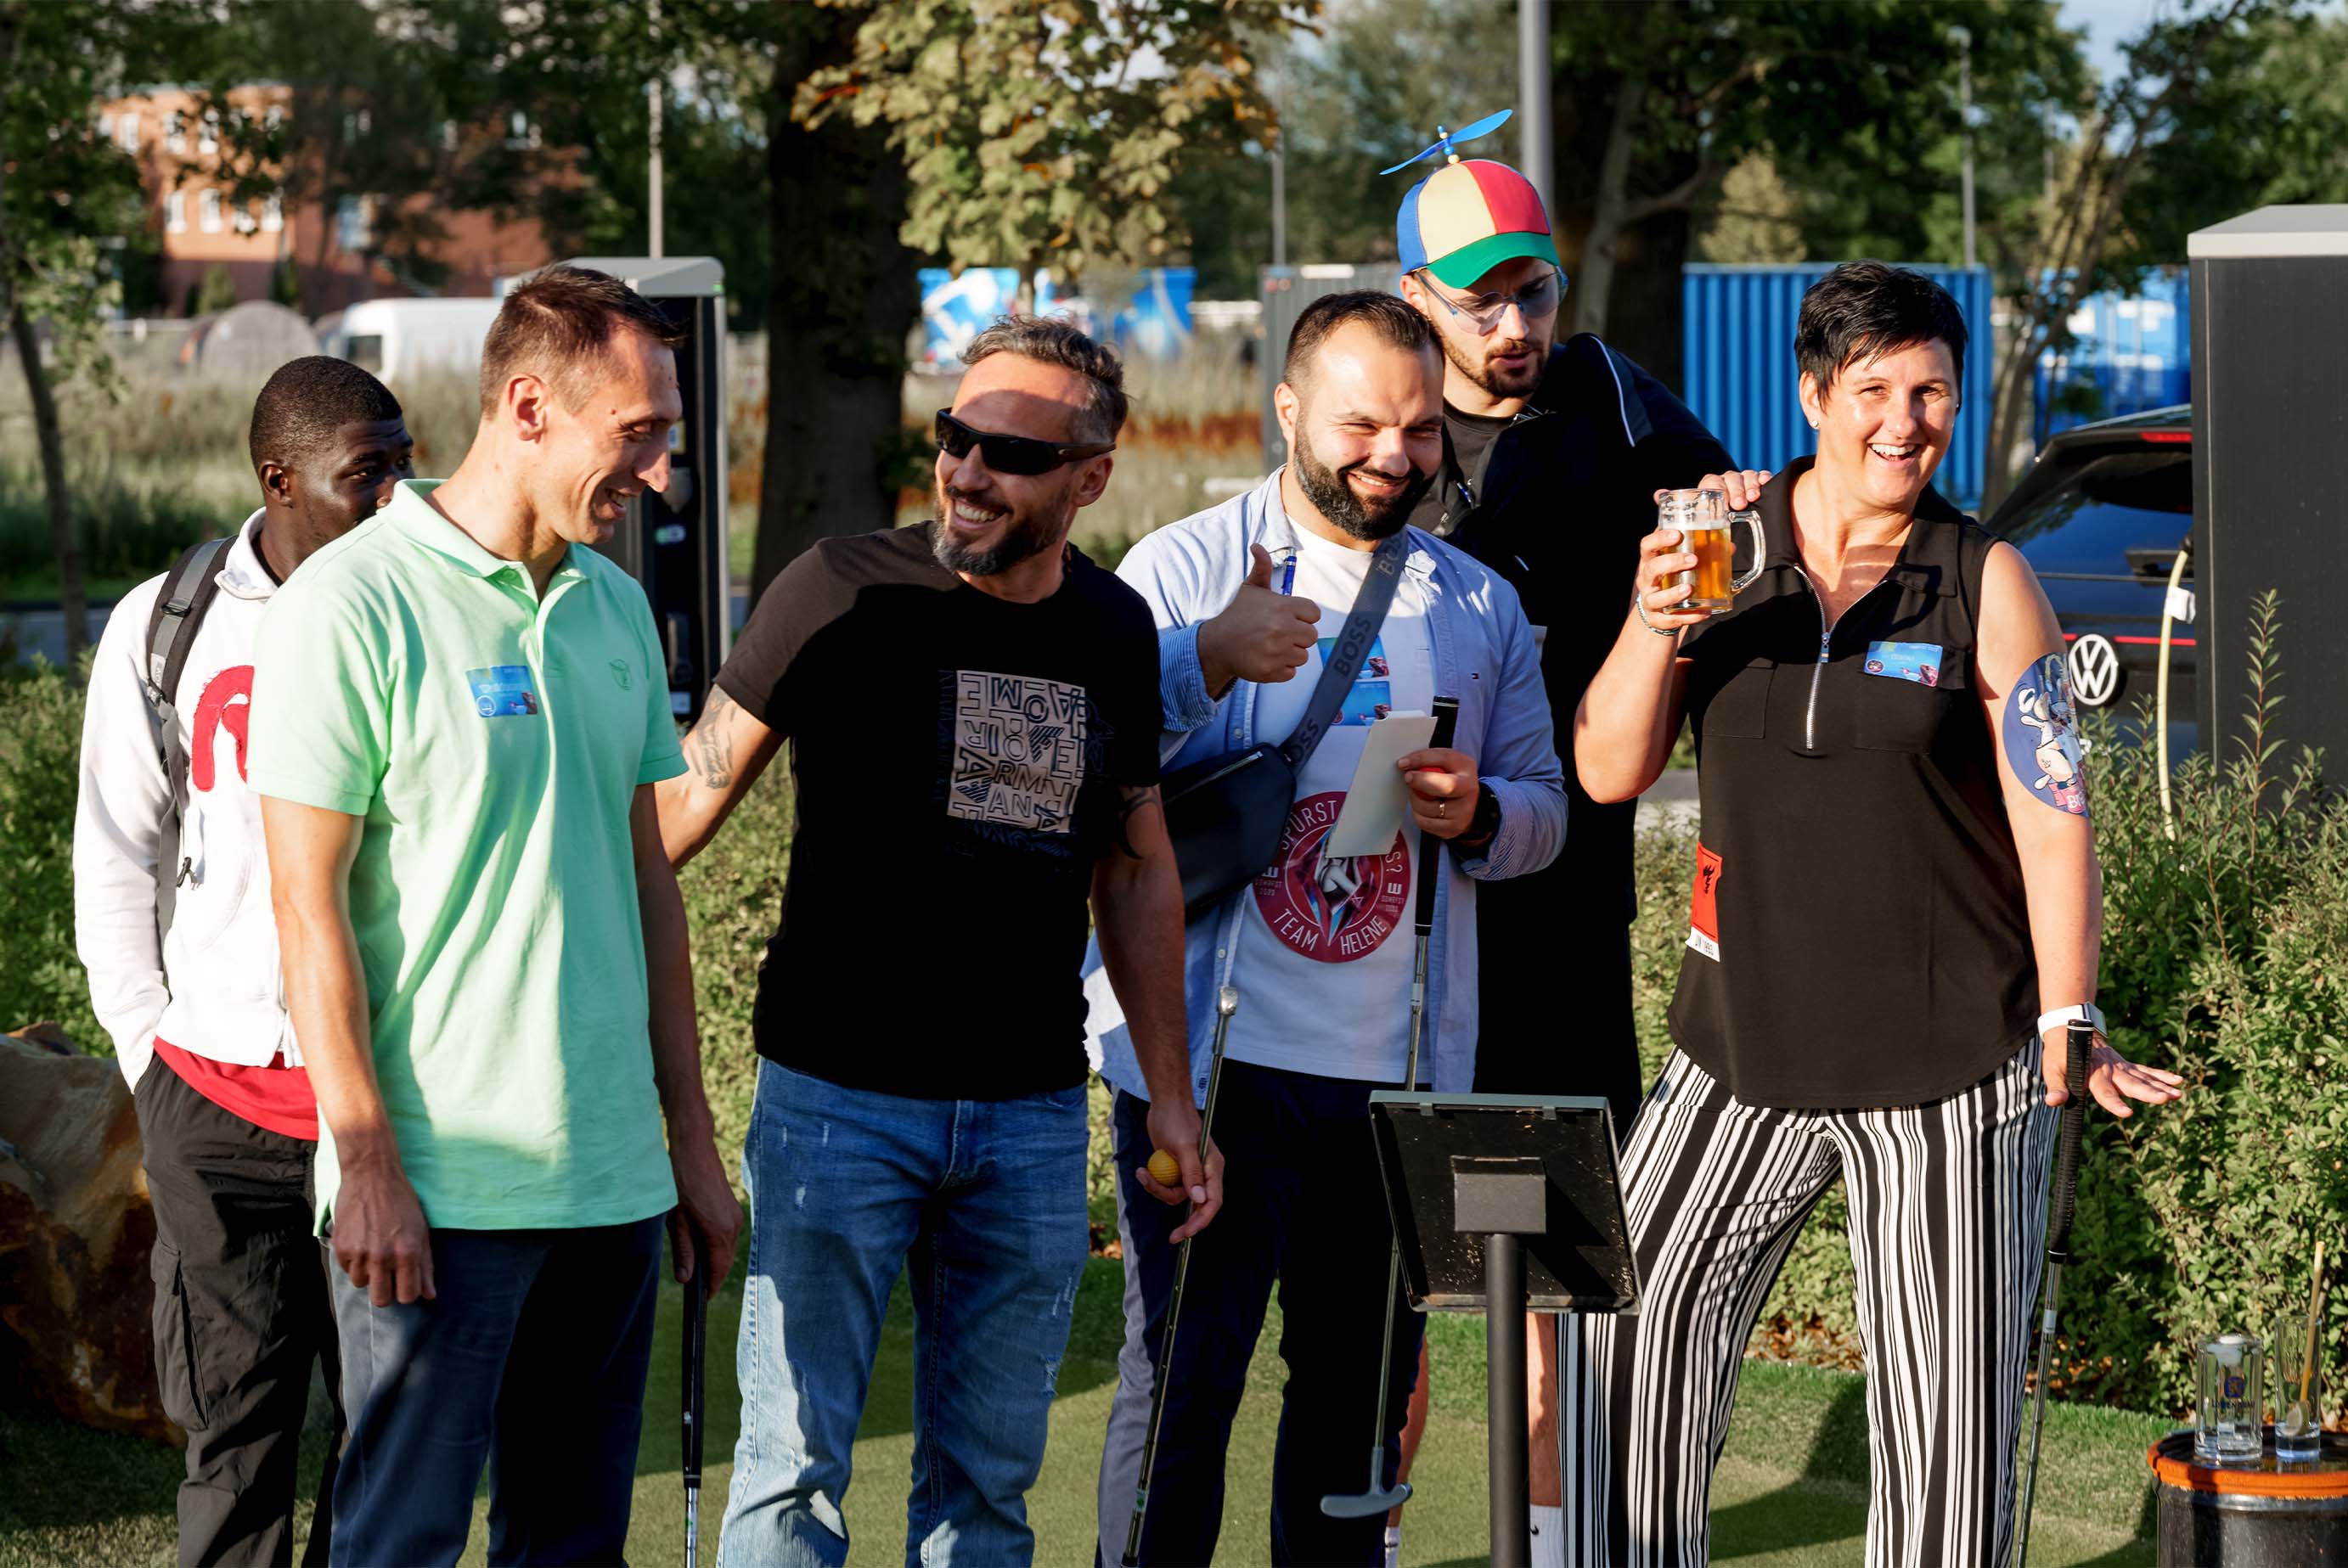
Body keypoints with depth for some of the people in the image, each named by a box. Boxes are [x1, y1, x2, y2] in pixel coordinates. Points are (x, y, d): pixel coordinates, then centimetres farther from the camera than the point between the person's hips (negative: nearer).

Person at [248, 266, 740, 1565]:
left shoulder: (616, 607, 13)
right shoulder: (354, 606, -9)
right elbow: (307, 900, -11)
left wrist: (692, 1144, 16)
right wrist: (366, 1162, -15)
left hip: (610, 1174, 7)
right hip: (437, 1186, -7)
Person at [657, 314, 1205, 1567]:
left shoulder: (1114, 633, 7)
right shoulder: (844, 593, -6)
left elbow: (1136, 867, 16)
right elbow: (692, 794, -1)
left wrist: (1171, 1091, 14)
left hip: (1031, 1117, 4)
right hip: (838, 1096, -4)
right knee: (794, 1463, -3)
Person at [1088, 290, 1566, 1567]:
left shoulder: (1478, 608, 13)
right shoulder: (1182, 571, -1)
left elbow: (1547, 811, 16)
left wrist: (1478, 814, -8)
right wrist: (1211, 658, -25)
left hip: (1400, 1070, 4)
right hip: (1212, 1054, -4)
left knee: (1360, 1377, 11)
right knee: (1181, 1376, -3)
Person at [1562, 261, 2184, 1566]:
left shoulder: (1987, 585, -3)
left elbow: (2053, 820, -4)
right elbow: (1610, 772, 2)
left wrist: (2068, 1025, -12)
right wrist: (1656, 624, -15)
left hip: (1952, 1066, -2)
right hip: (1746, 1043, 3)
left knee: (1948, 1401, 1)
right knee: (1627, 1329, -3)